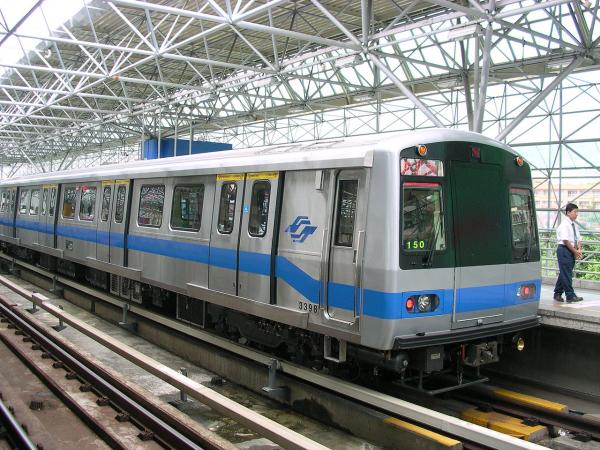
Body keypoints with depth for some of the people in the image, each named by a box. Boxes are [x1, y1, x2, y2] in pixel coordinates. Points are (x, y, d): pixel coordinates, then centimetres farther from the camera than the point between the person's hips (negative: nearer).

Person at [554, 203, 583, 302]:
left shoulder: (575, 225, 13)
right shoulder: (564, 225, -13)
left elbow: (578, 239, 14)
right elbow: (565, 240, -18)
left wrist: (579, 250, -4)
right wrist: (575, 251, -14)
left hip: (572, 251, 8)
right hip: (564, 250, -8)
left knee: (564, 273, 13)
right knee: (566, 274, -5)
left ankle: (557, 294, 22)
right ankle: (570, 296, -3)